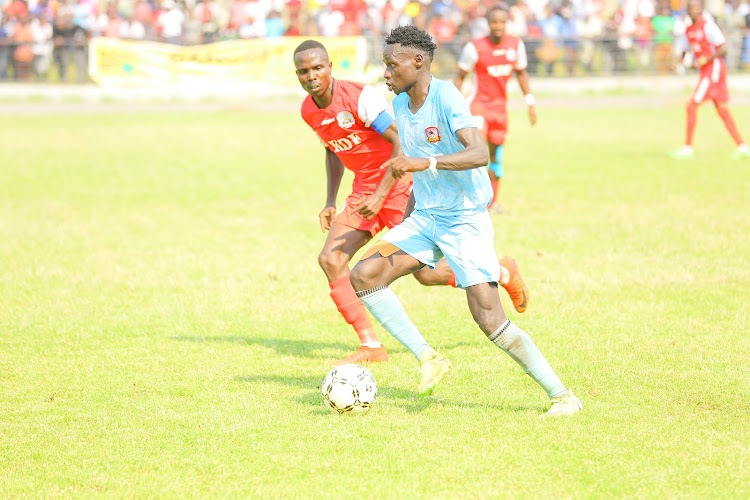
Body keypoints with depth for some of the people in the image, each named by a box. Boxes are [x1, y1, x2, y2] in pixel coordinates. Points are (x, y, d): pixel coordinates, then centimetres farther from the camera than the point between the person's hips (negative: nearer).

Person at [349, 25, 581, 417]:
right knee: (364, 275, -12)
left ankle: (562, 396, -1)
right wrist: (410, 213, 29)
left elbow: (479, 154, -32)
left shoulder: (446, 97, -18)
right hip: (425, 219, 8)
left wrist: (426, 163, -44)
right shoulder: (400, 103, 6)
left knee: (490, 321, -14)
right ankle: (428, 359, -4)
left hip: (466, 220, -7)